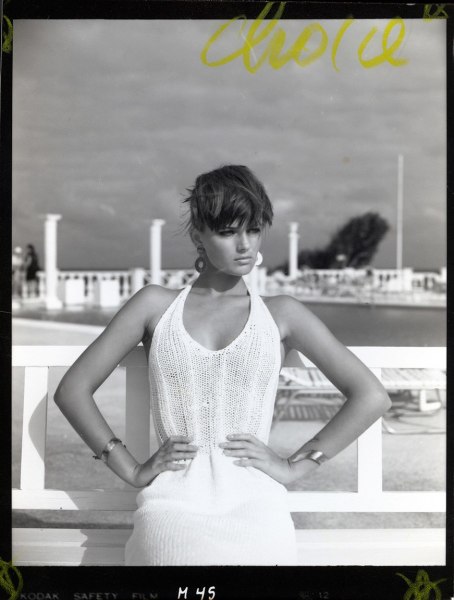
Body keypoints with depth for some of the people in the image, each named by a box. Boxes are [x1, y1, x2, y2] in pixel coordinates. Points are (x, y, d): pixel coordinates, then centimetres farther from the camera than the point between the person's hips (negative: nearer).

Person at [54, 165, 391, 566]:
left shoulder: (280, 314, 8)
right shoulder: (156, 304, 9)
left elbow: (372, 397, 6)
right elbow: (72, 389, 9)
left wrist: (295, 466, 0)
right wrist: (132, 470, 3)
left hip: (254, 508, 0)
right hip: (171, 510, 0)